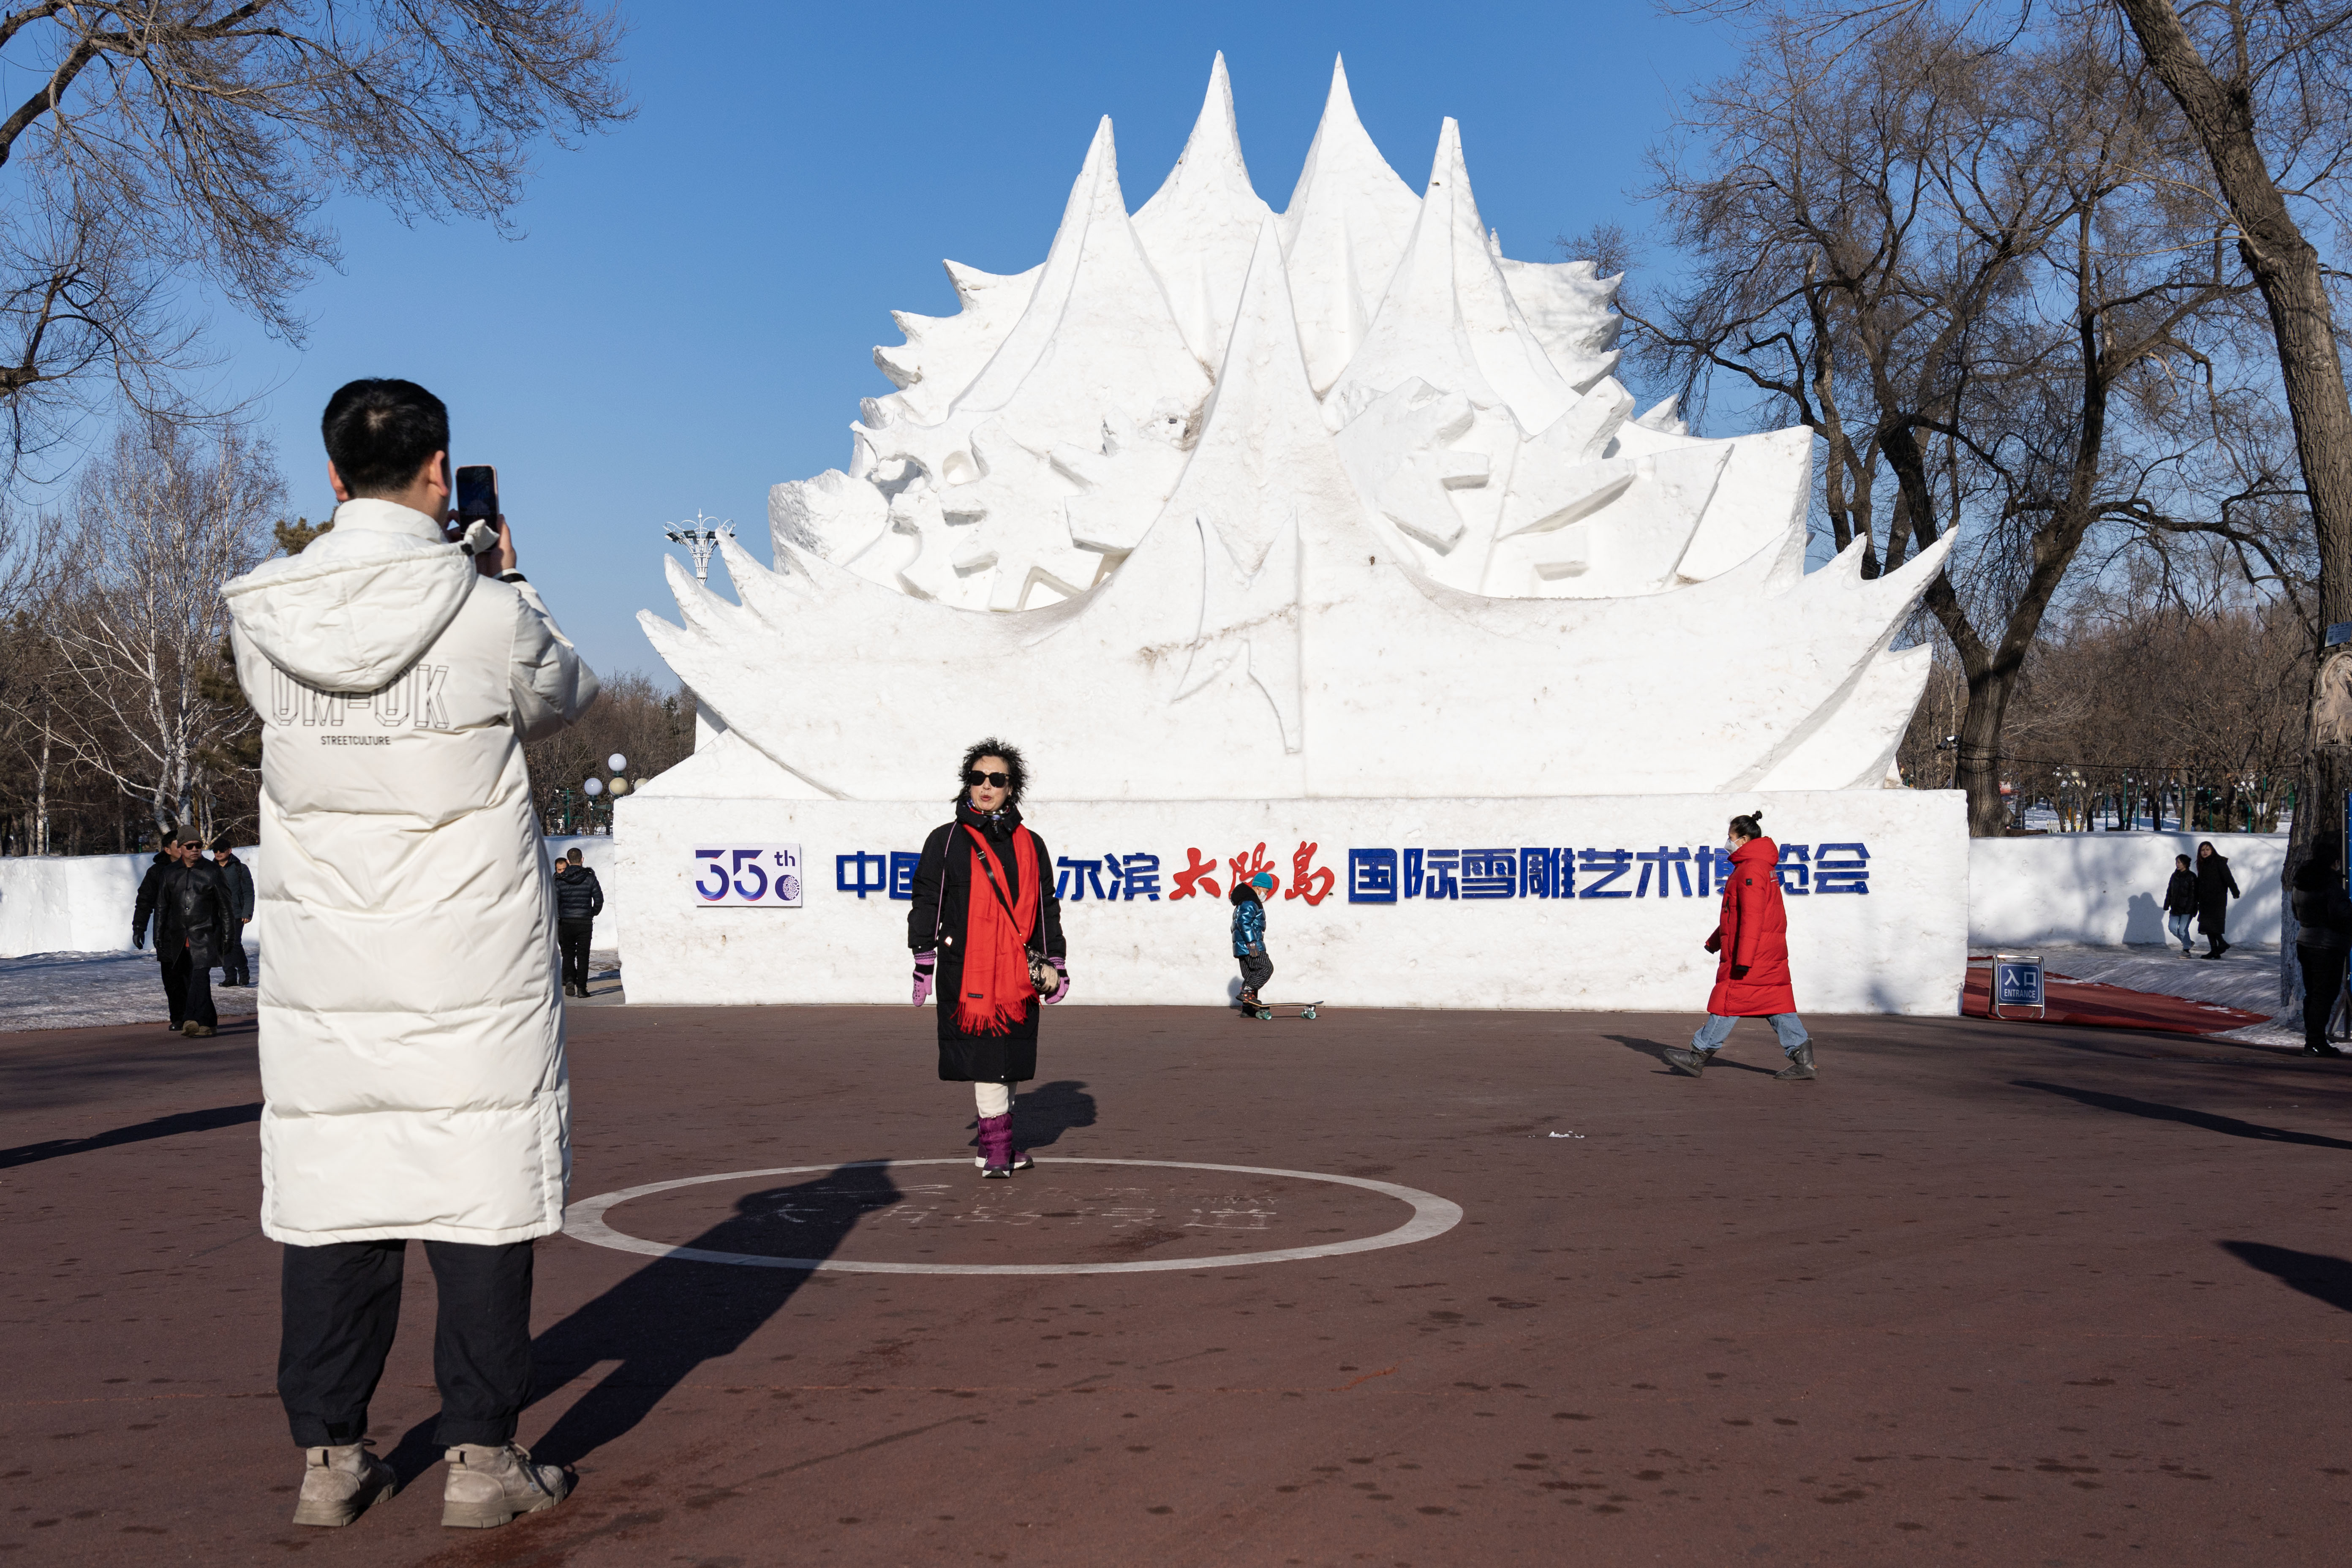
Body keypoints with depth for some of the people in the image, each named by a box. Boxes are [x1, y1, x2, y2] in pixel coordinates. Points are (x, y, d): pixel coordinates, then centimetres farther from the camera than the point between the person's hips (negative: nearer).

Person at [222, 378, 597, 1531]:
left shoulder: (265, 617, -2)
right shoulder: (491, 616, -12)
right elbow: (564, 696, 8)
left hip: (320, 973, 4)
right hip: (472, 974, -3)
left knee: (328, 1196, 11)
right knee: (480, 1195, 5)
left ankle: (328, 1456, 22)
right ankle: (481, 1457, 12)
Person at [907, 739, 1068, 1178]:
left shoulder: (1030, 845, 14)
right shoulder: (946, 841, 5)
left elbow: (1046, 908, 19)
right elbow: (926, 903, 4)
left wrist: (1055, 963, 14)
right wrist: (924, 961, -3)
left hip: (1018, 974, 4)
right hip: (965, 971, -4)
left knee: (1009, 1057, 9)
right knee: (983, 1056, -9)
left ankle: (998, 1147, 20)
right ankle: (997, 1146, -5)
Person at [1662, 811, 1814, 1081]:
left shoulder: (1750, 869, -15)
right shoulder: (1761, 866, 19)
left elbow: (1752, 917, -22)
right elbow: (1737, 914, 27)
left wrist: (1743, 958, -25)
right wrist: (1716, 940, 32)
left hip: (1754, 953, -10)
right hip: (1771, 952, 10)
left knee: (1728, 1001, -4)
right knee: (1775, 1003, 9)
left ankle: (1699, 1056, 1)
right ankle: (1802, 1059, 6)